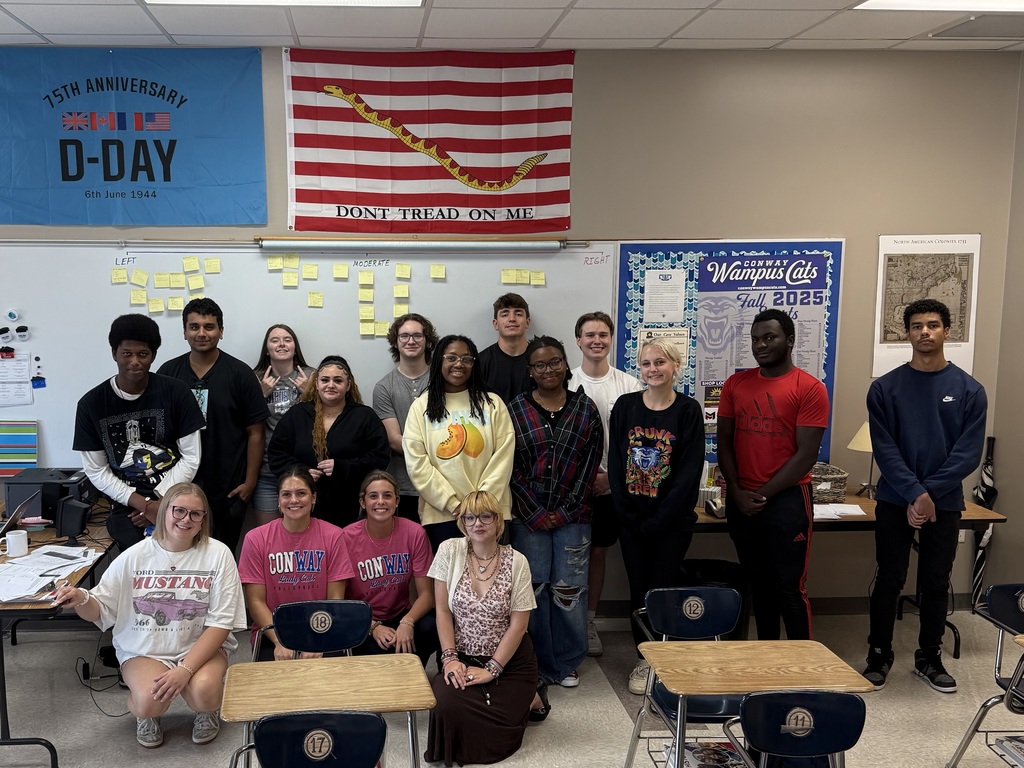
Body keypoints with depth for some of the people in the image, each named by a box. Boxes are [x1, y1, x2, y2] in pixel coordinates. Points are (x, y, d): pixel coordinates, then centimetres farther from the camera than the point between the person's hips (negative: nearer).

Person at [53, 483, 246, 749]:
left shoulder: (218, 554, -8)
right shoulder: (134, 556, -3)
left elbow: (220, 623, -10)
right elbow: (100, 610, 3)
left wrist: (185, 669, -22)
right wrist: (81, 600, -22)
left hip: (201, 647, 0)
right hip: (144, 650, 1)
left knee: (204, 692, -31)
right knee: (149, 701, -29)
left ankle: (208, 711, 8)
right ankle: (146, 715, 10)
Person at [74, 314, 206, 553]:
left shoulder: (176, 393, -1)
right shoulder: (91, 404, 1)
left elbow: (191, 457, 1)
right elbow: (96, 471, 3)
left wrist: (163, 503, -9)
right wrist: (144, 504, -8)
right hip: (126, 506, 0)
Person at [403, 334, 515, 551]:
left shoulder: (493, 404, 6)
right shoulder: (421, 407, 5)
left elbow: (503, 457, 0)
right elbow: (417, 464, -2)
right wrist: (452, 504, -9)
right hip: (440, 513, 0)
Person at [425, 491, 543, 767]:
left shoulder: (516, 562, -9)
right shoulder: (449, 551, -6)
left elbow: (518, 624, -8)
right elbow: (443, 611, -4)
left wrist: (491, 669, -13)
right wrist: (450, 658, -13)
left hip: (509, 659, -2)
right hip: (462, 656, 2)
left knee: (496, 734, -15)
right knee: (447, 707, -25)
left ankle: (528, 701, 17)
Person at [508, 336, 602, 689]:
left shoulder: (586, 408, 4)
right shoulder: (515, 410, 1)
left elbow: (590, 464, 1)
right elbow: (510, 467, -2)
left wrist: (565, 511, -6)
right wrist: (536, 514, -8)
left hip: (572, 515, 1)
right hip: (528, 516, 0)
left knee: (569, 590, 3)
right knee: (533, 590, 3)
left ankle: (567, 663, 21)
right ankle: (539, 664, 18)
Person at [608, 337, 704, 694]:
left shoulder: (688, 411, -5)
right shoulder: (625, 406, 2)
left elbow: (689, 471, -9)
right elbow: (615, 463, 2)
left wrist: (657, 521, -14)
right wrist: (628, 514, -7)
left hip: (672, 521, -2)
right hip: (632, 519, 3)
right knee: (638, 590, 10)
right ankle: (644, 659, 25)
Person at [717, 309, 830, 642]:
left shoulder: (810, 388, -7)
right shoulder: (736, 383, 7)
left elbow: (806, 454, -10)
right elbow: (724, 442, 6)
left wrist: (764, 494, -11)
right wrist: (737, 492, -6)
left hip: (787, 499, -4)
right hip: (740, 501, 4)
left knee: (790, 587, 0)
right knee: (758, 583, 14)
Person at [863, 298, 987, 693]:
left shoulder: (969, 391, -1)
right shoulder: (885, 388, -2)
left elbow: (968, 453, -6)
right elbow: (884, 449, -7)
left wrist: (929, 493, -14)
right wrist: (915, 494, -17)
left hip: (945, 504, 1)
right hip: (894, 503, 0)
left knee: (935, 583, 10)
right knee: (889, 580, 6)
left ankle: (929, 658, 26)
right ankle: (879, 655, 20)